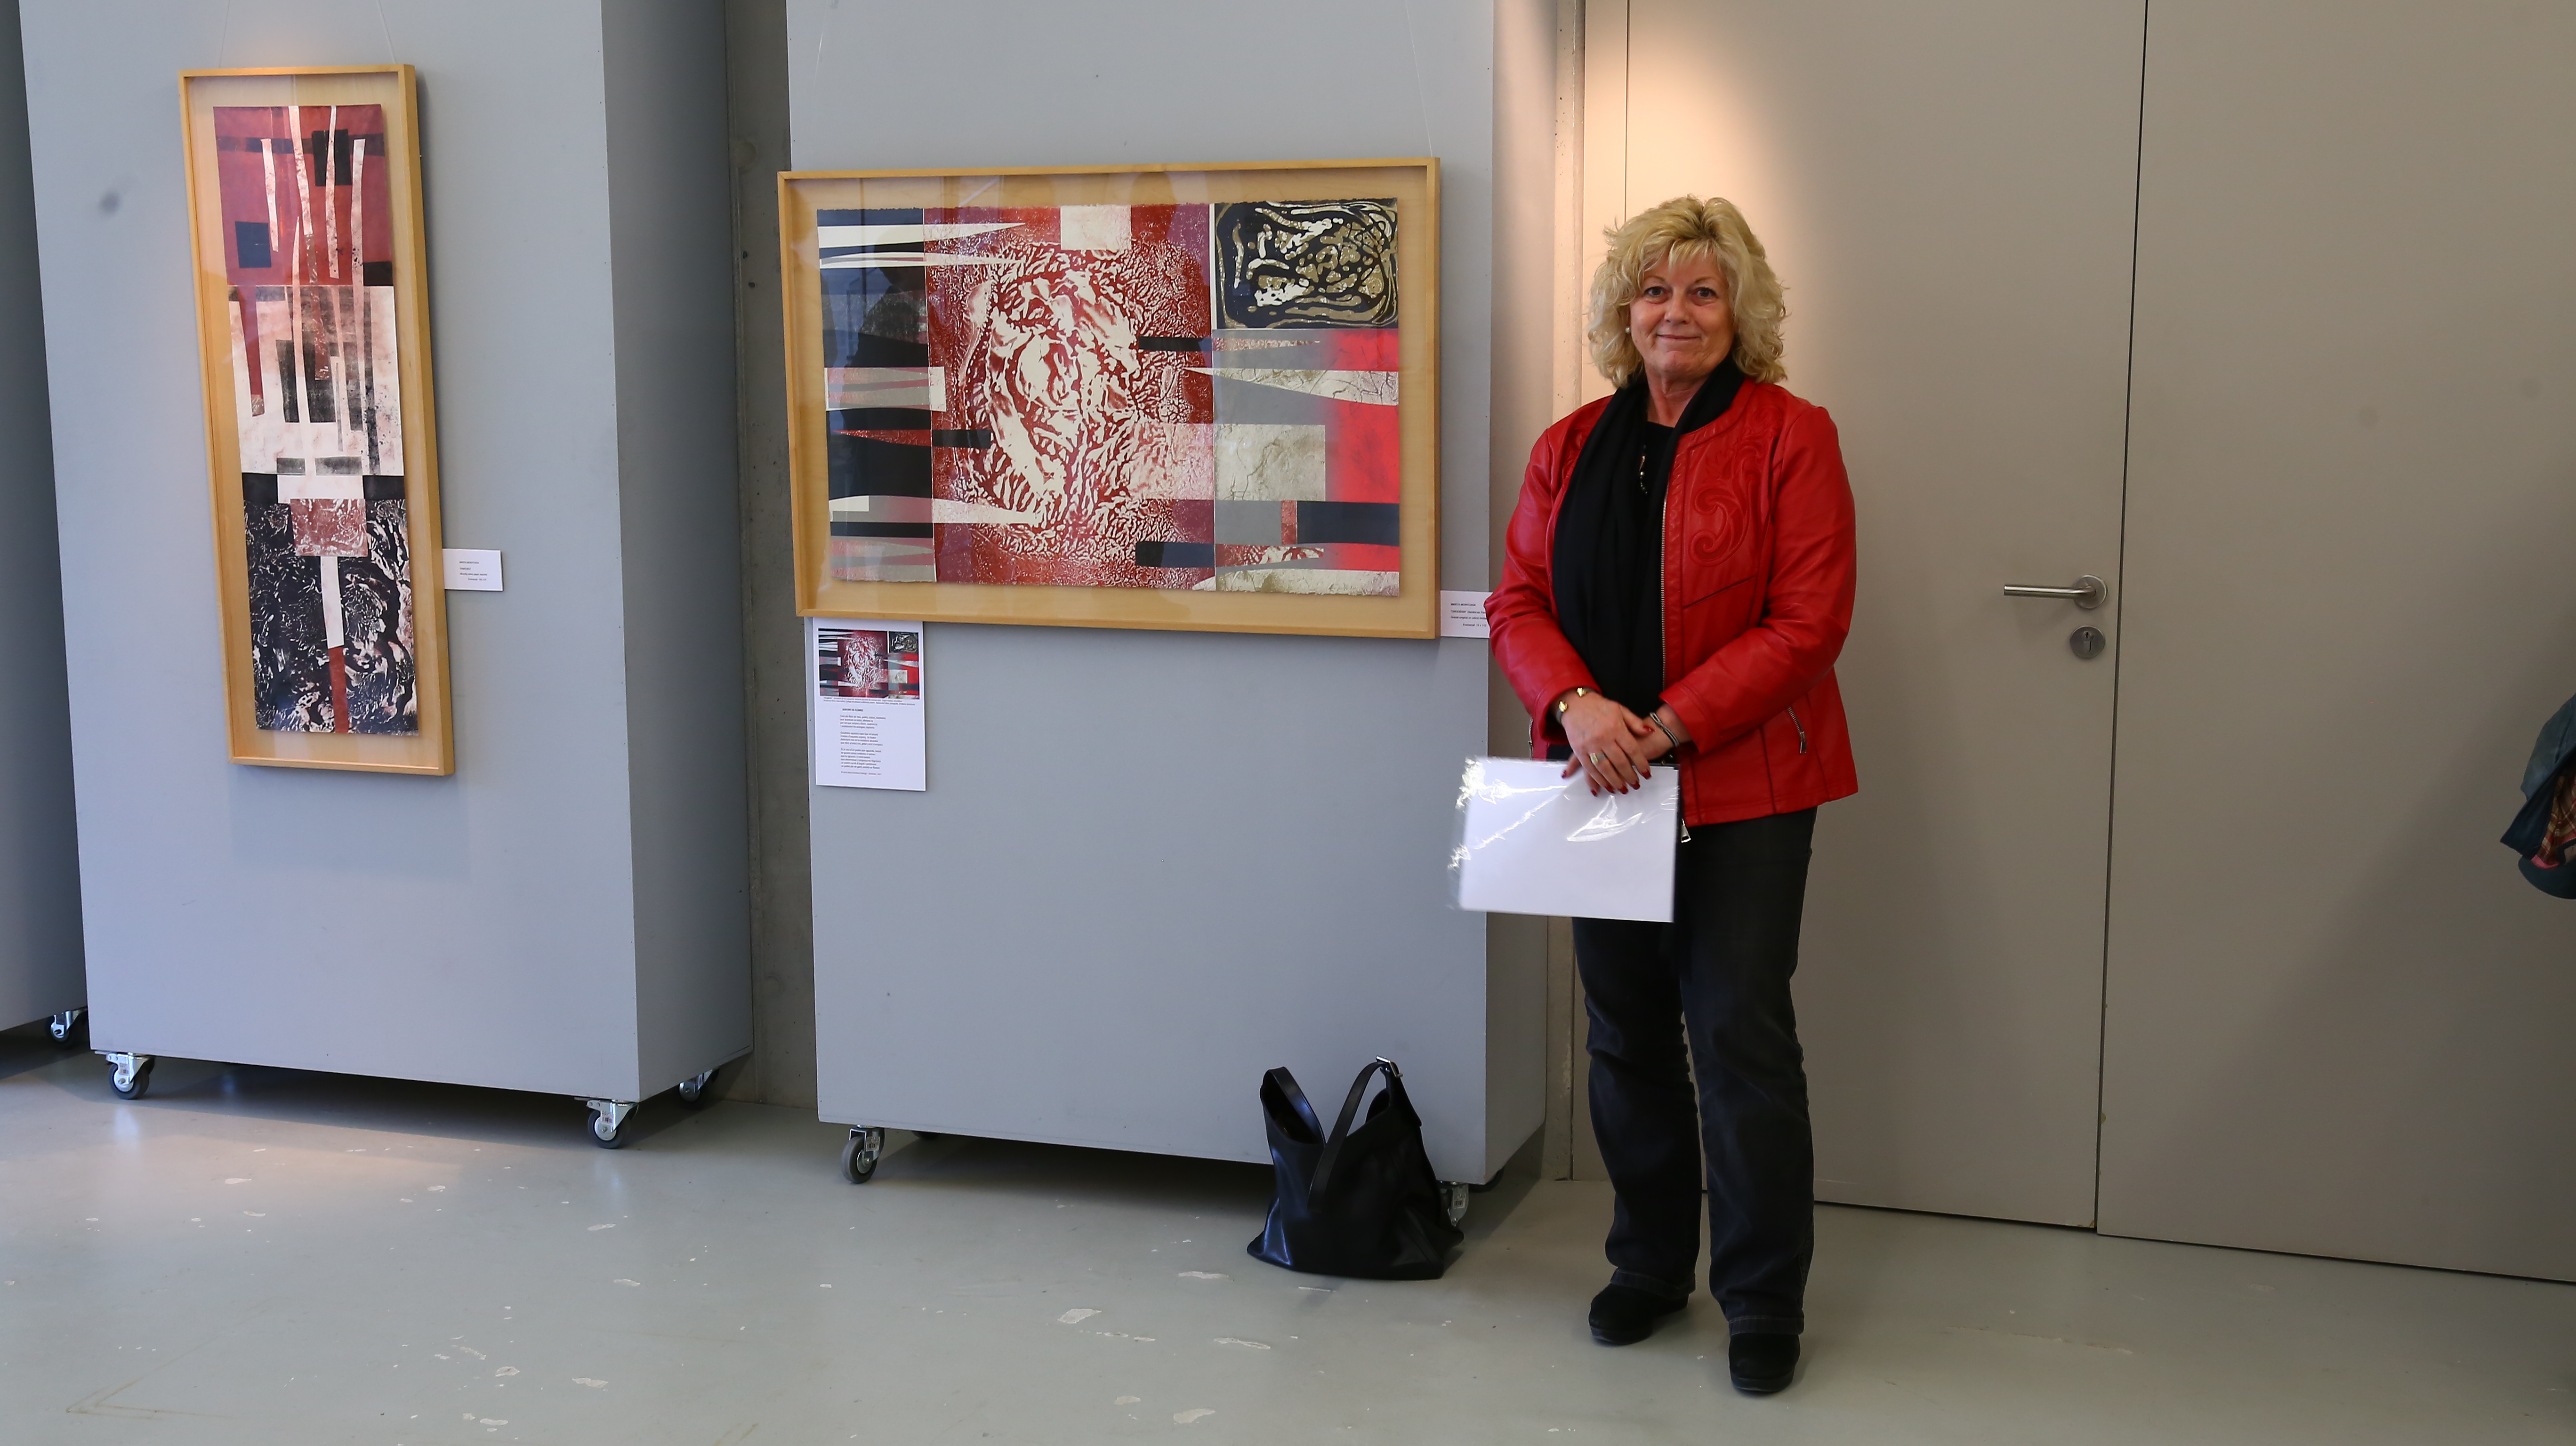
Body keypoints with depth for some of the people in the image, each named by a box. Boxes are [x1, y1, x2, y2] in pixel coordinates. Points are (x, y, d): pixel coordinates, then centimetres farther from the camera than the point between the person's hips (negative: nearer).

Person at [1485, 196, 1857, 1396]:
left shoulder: (1791, 439, -5)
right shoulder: (1571, 449, 9)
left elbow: (1807, 622, -12)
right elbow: (1519, 600, 5)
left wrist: (1671, 725, -19)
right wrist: (1580, 707, -15)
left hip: (1743, 789, -4)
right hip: (1604, 784, 5)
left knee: (1742, 1035, -3)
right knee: (1626, 1035, 13)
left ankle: (1764, 1300, 12)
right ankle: (1650, 1265, 30)